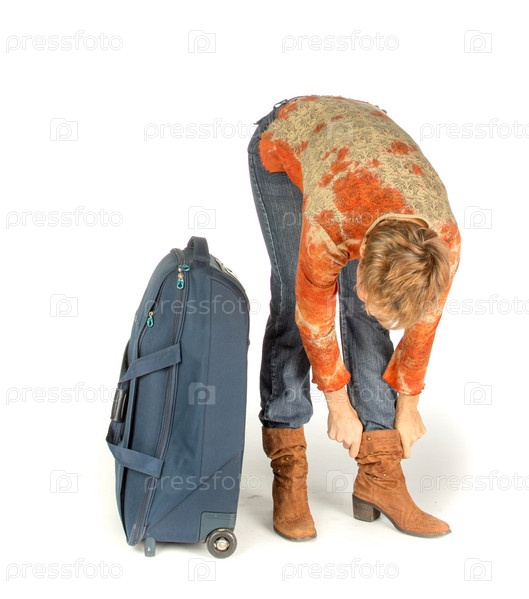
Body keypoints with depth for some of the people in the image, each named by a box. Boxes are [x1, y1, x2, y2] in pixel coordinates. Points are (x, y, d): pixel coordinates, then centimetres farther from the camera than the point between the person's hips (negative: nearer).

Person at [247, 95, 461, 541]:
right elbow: (314, 313, -25)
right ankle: (288, 466, -9)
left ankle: (380, 475, -4)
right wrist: (339, 404, -11)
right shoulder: (328, 225, -43)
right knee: (292, 300, -17)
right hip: (283, 144, -2)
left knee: (364, 310, -9)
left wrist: (408, 403, 1)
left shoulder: (444, 238, -31)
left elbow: (423, 320, -12)